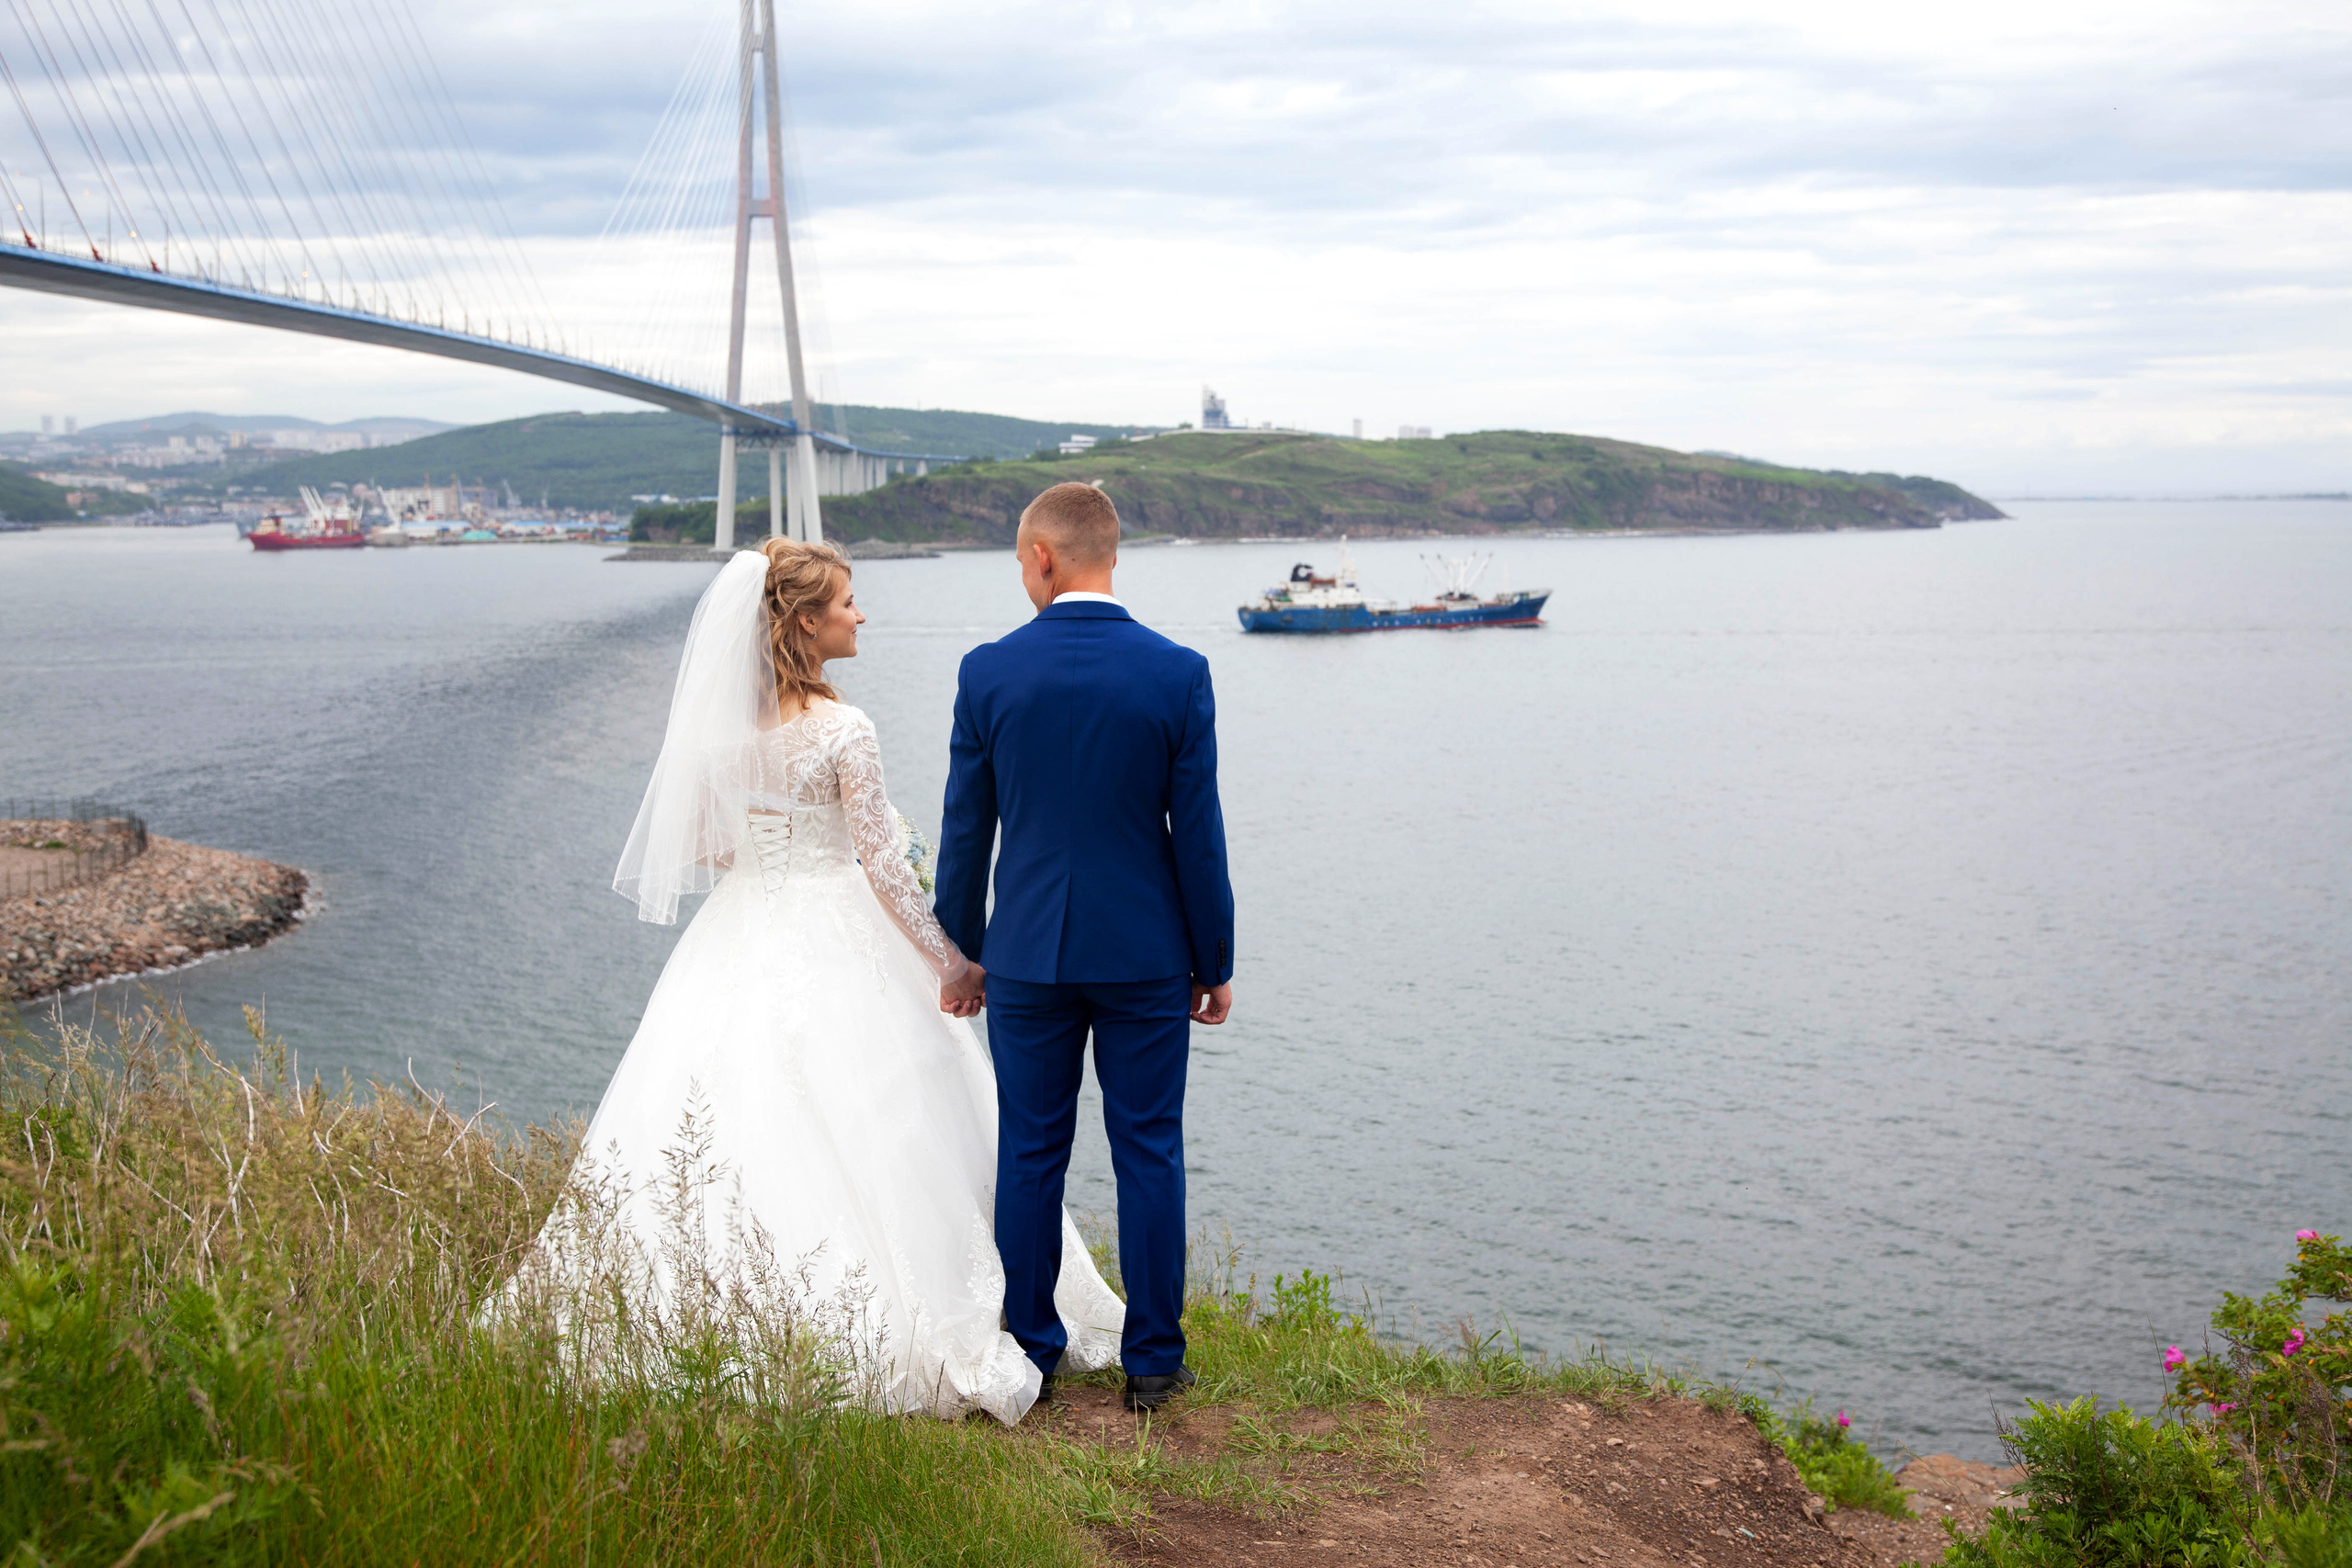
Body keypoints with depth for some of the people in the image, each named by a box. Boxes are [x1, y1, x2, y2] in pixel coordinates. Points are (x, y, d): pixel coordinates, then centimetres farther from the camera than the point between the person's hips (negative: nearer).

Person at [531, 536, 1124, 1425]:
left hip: (738, 941, 6)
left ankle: (723, 1314, 14)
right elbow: (883, 864, -13)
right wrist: (950, 961, -4)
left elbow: (701, 849, 8)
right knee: (848, 1139, -1)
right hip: (831, 941, -6)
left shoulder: (723, 718, 2)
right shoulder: (842, 731, -15)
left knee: (730, 1126, 10)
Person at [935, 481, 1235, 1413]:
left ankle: (1029, 1351, 19)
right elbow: (1198, 835, -6)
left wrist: (963, 950, 12)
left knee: (1030, 1157, 11)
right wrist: (1215, 964, 4)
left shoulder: (988, 671, -6)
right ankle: (1152, 1362, 14)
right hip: (1146, 953, -1)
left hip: (1027, 953, 1)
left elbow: (966, 829, 0)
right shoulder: (1177, 673, -9)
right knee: (1149, 1157, 8)